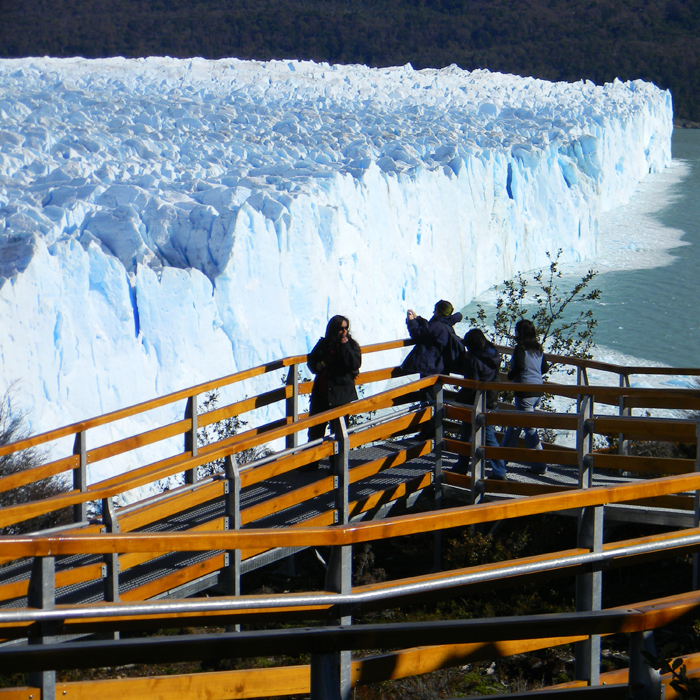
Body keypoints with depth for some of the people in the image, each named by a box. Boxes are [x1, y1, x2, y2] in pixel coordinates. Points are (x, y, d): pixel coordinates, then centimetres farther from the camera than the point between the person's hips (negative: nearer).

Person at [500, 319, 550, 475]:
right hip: (538, 391, 8)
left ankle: (539, 465, -4)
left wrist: (510, 376, -2)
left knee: (529, 428, -4)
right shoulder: (538, 349, 7)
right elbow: (544, 368, 11)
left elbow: (518, 366, -21)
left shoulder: (520, 348, -13)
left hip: (525, 391, -8)